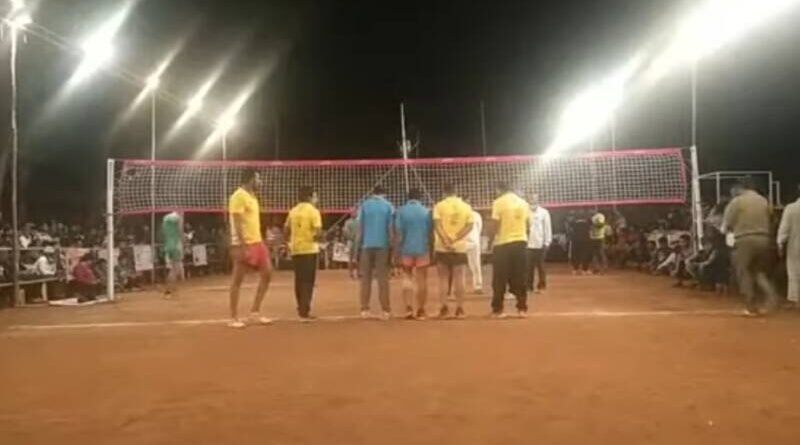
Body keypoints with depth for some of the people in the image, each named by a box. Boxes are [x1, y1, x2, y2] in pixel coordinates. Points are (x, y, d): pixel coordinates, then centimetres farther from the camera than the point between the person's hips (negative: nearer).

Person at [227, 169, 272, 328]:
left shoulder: (252, 196, 16)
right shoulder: (238, 196, -12)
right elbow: (237, 223, -18)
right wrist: (242, 246, -23)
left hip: (257, 242, 9)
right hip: (243, 244, -9)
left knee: (267, 273, 7)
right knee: (237, 280, -1)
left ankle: (255, 312, 14)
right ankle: (234, 318, 8)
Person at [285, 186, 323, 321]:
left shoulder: (293, 211, 10)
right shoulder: (313, 211, -8)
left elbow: (286, 230, 11)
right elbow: (318, 231, -17)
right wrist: (315, 238, 2)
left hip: (295, 249, 6)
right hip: (309, 249, -6)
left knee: (299, 280, 14)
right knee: (308, 281, -2)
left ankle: (301, 309, 24)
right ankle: (304, 312, -6)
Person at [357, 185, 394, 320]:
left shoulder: (364, 205, 5)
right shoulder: (388, 206, 3)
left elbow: (360, 227, 2)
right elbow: (390, 228, -2)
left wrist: (358, 245, 5)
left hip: (367, 245, 1)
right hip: (382, 245, -1)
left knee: (365, 278, 8)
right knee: (383, 278, 3)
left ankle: (364, 310, 5)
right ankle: (385, 310, -1)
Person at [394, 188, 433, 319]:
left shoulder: (401, 211, -2)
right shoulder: (426, 212, -1)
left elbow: (398, 233, -5)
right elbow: (430, 233, 0)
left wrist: (397, 251, 0)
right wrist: (432, 252, 10)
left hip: (406, 249, 0)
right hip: (422, 249, 0)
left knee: (407, 277, 13)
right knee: (421, 279, 7)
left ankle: (408, 308, -2)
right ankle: (420, 310, 10)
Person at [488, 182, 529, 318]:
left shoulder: (499, 202, -5)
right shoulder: (523, 203, 10)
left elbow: (495, 226, -9)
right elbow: (527, 224, 12)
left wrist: (491, 241, 2)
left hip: (503, 243, -4)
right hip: (521, 242, 4)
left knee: (500, 279, 3)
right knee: (520, 278, 11)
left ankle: (497, 309, 5)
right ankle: (522, 308, 11)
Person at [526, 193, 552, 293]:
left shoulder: (544, 212, 0)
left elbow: (547, 228, -2)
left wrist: (547, 242, -8)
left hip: (540, 244, -3)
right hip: (529, 244, 3)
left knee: (540, 266, 4)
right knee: (529, 267, 6)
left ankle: (541, 286, 10)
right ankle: (529, 286, 13)